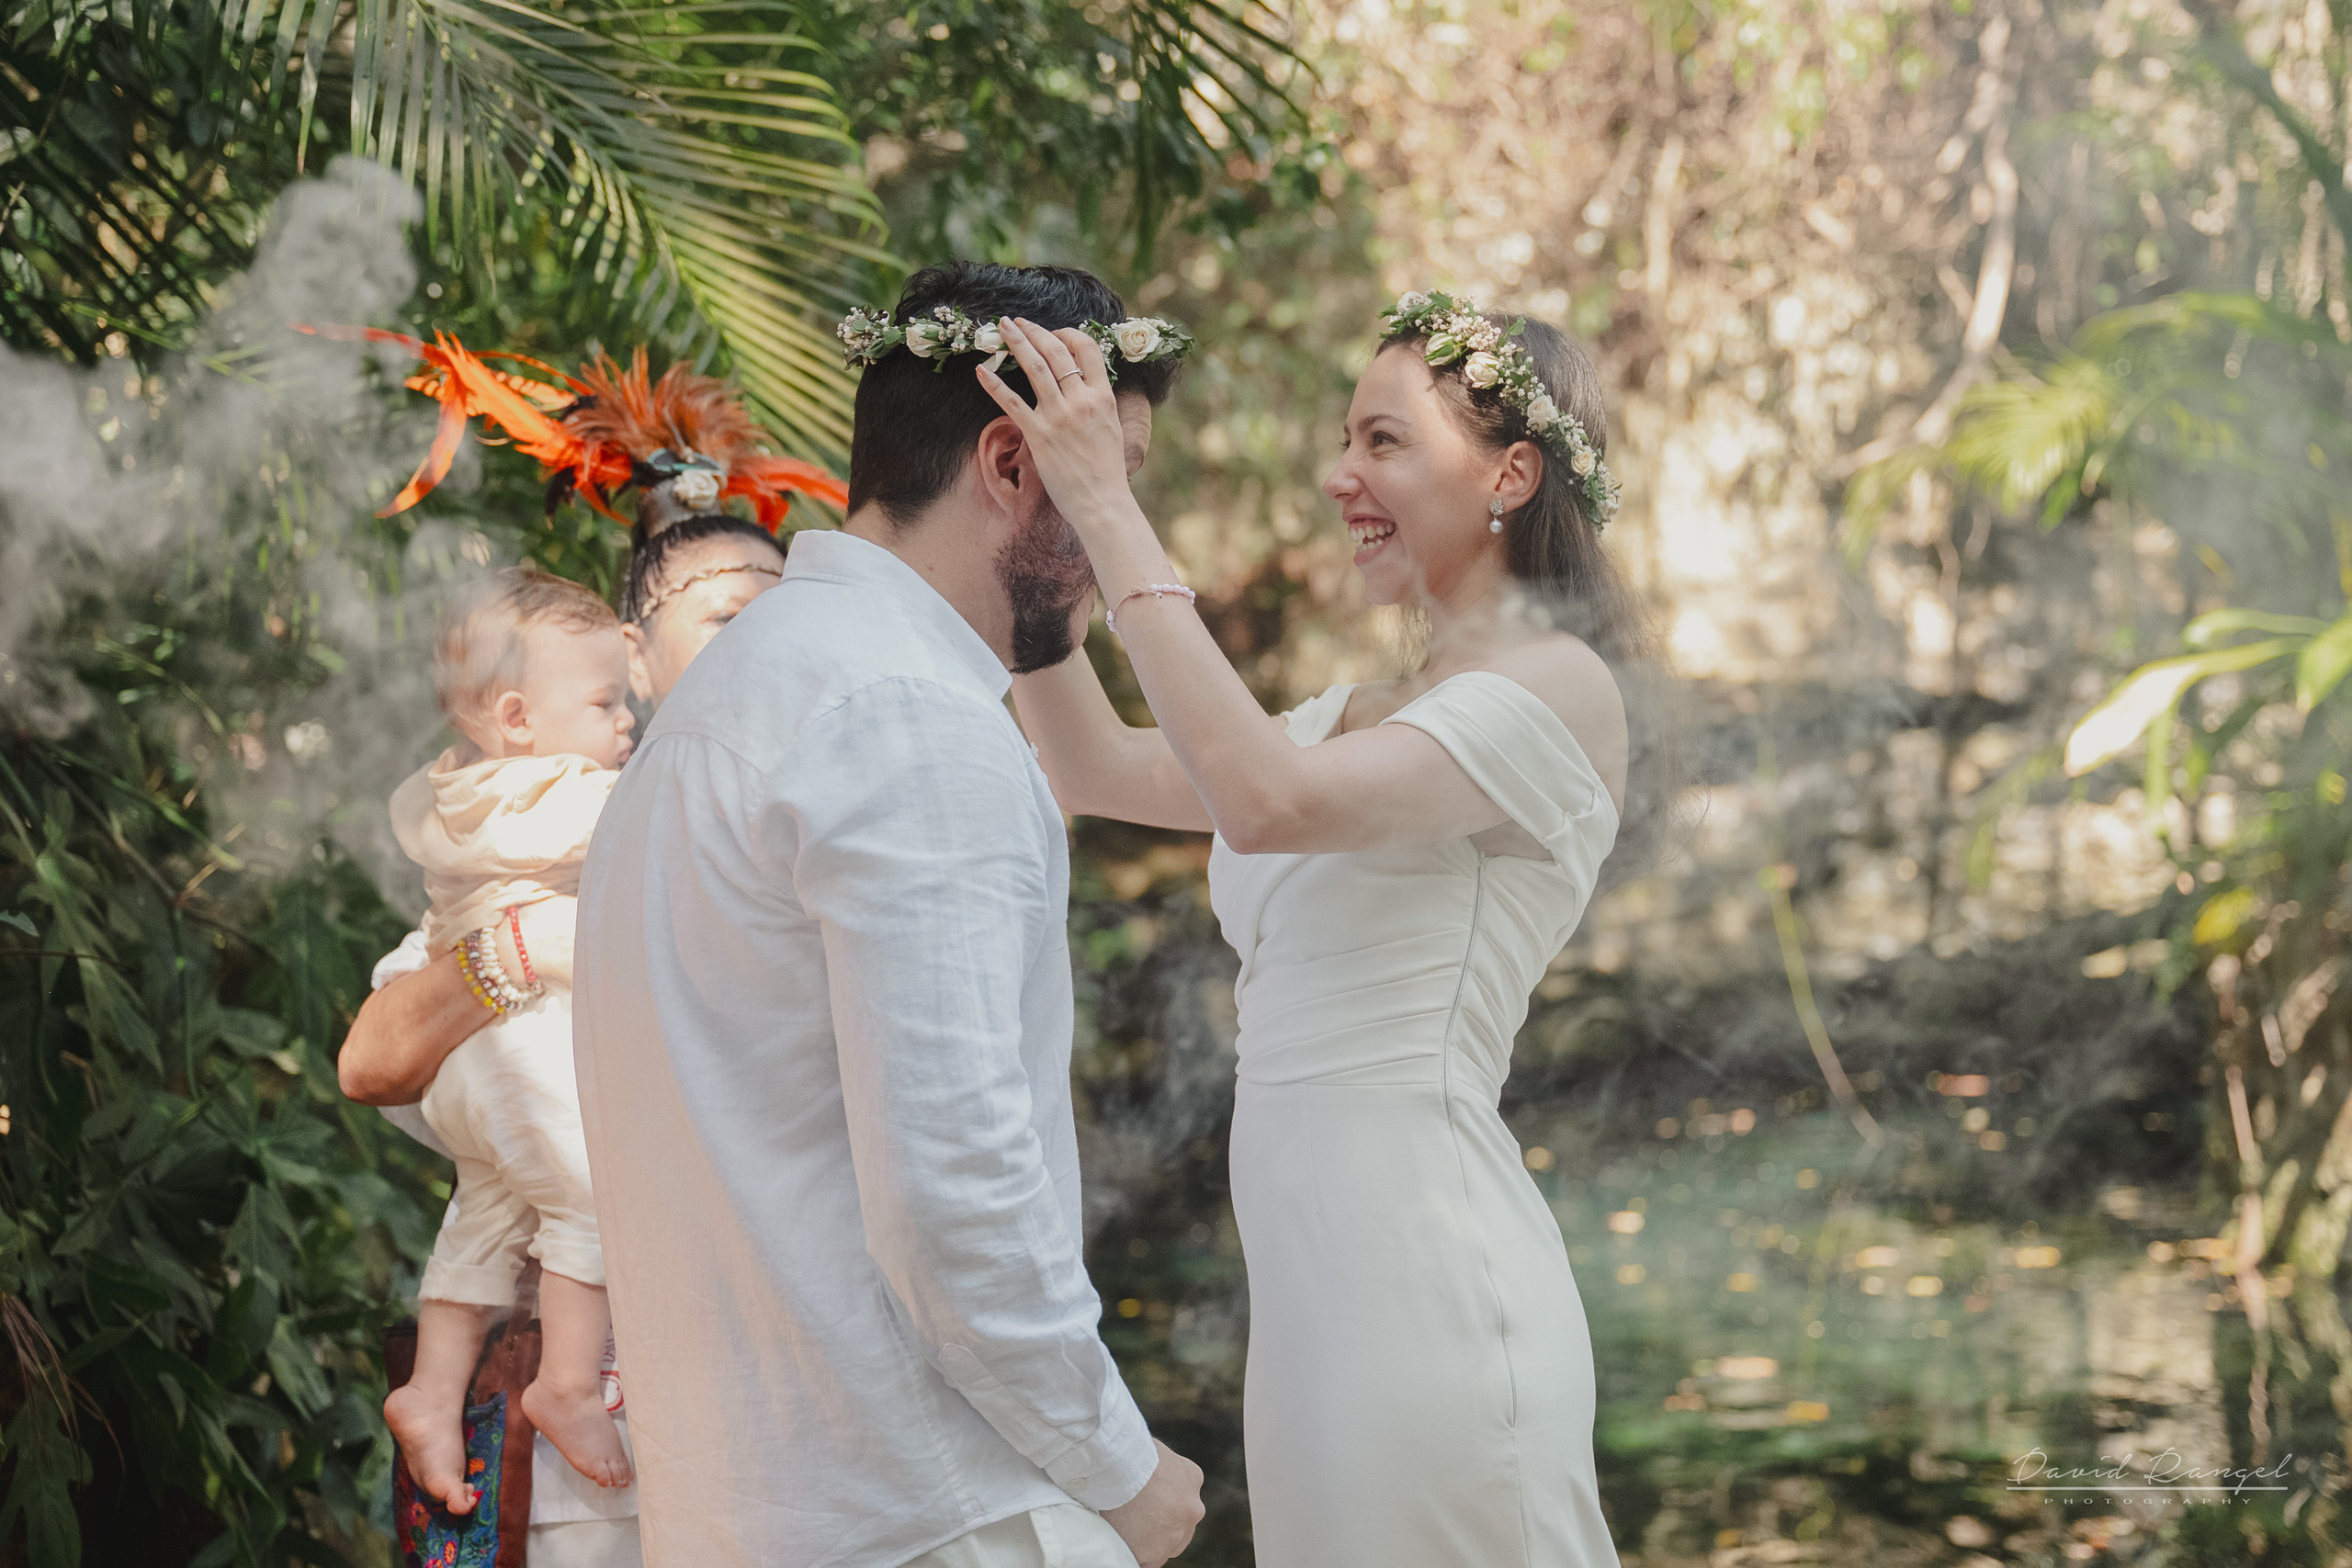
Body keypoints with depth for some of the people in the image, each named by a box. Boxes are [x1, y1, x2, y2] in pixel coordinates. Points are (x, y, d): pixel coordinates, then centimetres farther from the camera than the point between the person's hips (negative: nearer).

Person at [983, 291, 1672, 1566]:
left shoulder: (1558, 687, -9)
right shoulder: (1366, 719, 19)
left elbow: (1267, 801, -23)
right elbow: (1100, 770, 18)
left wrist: (1110, 513, -20)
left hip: (1422, 1260, -9)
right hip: (1313, 1282, 9)